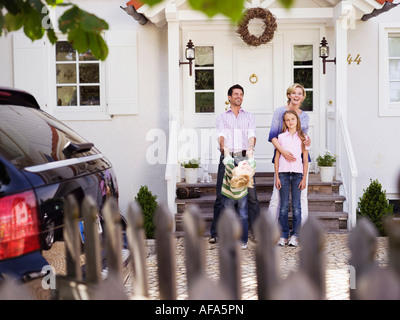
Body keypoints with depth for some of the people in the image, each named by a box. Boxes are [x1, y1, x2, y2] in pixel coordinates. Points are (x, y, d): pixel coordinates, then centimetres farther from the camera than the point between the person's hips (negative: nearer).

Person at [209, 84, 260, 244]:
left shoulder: (249, 116, 19)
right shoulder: (222, 117, 16)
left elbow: (251, 134, 3)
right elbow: (221, 134, -1)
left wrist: (250, 148, -18)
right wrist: (223, 146, -23)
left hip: (244, 158, 1)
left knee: (251, 195, -4)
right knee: (221, 196, -1)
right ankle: (215, 233, 5)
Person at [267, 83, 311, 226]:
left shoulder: (304, 116, 13)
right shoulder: (280, 112, 0)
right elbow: (272, 136, -6)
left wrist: (308, 142, -3)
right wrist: (283, 151, -20)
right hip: (282, 157, -4)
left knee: (302, 195, 2)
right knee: (277, 193, -5)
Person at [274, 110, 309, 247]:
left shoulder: (302, 137, 5)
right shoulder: (281, 137, 6)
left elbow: (305, 160, 5)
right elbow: (277, 158, 7)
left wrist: (304, 178, -2)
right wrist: (277, 177, 1)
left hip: (297, 173, 0)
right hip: (283, 173, 0)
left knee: (296, 206, 0)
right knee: (284, 206, 3)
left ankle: (295, 235, 6)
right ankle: (283, 235, 9)